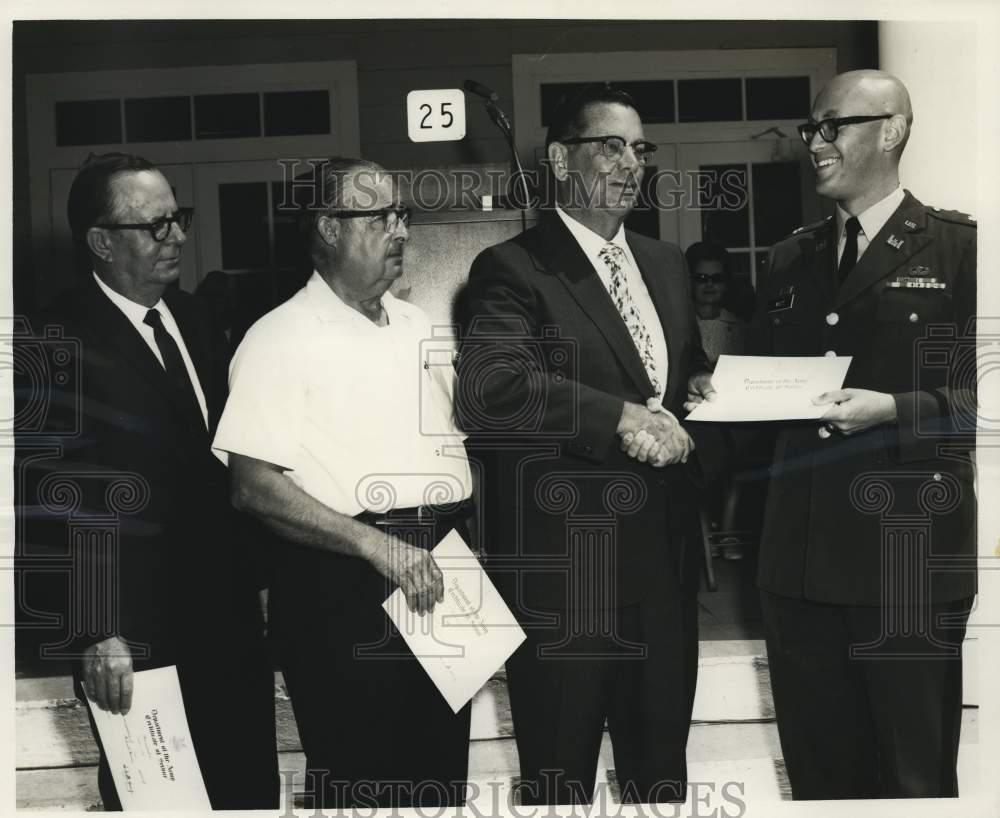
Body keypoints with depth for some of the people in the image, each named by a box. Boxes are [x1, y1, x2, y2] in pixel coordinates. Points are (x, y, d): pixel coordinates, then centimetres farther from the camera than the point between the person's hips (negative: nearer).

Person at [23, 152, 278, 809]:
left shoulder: (193, 318, 7)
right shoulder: (65, 343, -16)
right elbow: (69, 500, -18)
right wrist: (95, 634, -20)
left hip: (229, 614, 6)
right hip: (136, 635, -6)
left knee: (251, 782, 19)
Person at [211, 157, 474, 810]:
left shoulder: (418, 325, 13)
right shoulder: (280, 339, -9)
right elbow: (254, 487, -15)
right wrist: (377, 545, -22)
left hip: (440, 574, 7)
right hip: (343, 589, -6)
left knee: (442, 777, 16)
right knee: (358, 784, 5)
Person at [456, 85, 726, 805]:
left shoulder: (667, 264, 14)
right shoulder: (513, 270, -10)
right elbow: (488, 388, -27)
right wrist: (621, 417, -28)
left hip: (664, 560, 7)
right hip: (562, 575, -6)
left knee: (662, 768, 21)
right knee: (560, 780, 12)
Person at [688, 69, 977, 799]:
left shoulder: (959, 247, -4)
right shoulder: (792, 257, 13)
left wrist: (893, 410, -20)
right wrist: (722, 389, -2)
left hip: (909, 553, -5)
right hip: (801, 553, 5)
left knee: (913, 777, 11)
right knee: (815, 769, 18)